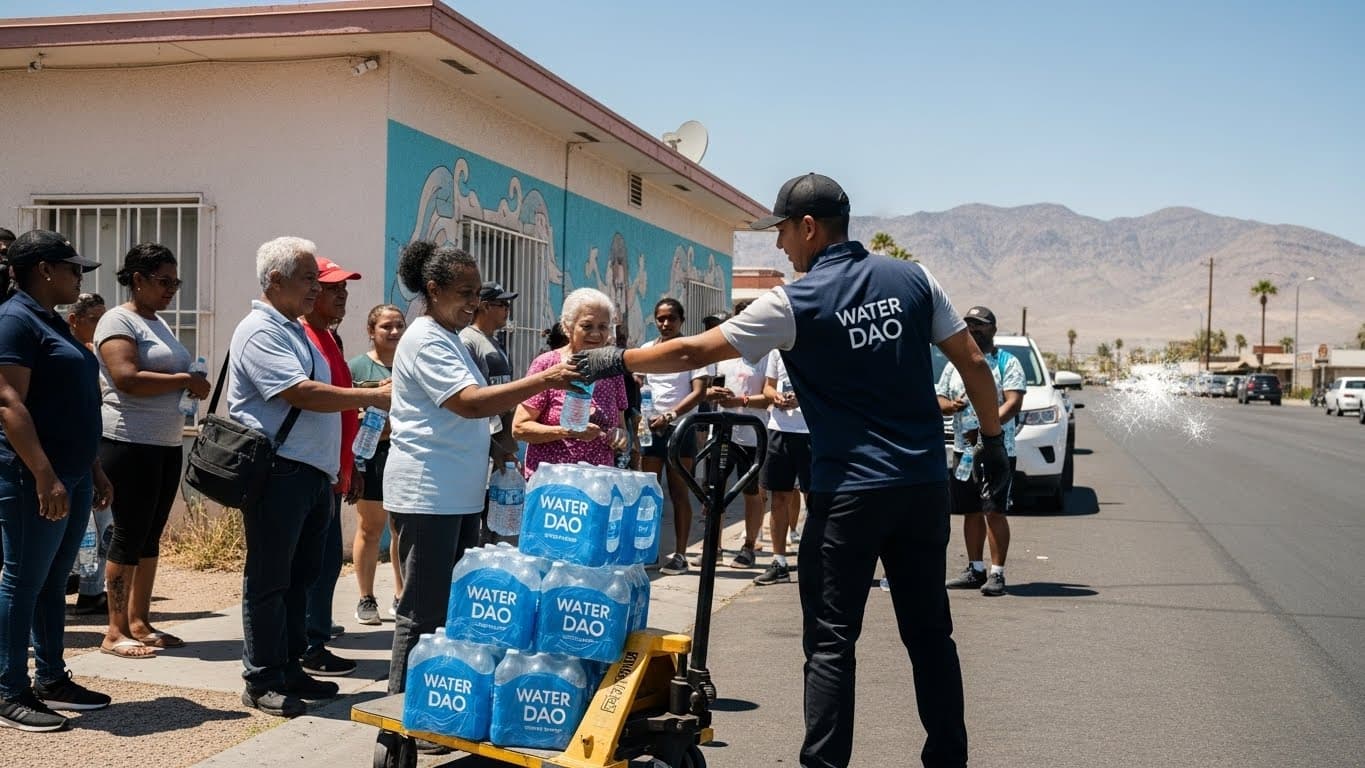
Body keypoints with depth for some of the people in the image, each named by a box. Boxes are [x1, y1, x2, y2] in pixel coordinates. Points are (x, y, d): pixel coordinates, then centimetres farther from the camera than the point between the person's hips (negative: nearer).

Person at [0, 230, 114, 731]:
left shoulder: (52, 322, 17)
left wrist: (94, 470, 21)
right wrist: (45, 476, -25)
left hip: (73, 476, 9)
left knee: (54, 581, 14)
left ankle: (51, 680, 22)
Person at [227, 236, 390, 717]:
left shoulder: (296, 330, 20)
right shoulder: (260, 332, -11)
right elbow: (301, 394, -22)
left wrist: (334, 470, 18)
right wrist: (375, 397, -19)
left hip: (312, 474, 9)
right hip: (278, 474, -9)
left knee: (300, 577, 14)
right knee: (269, 580, -1)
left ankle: (290, 669, 23)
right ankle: (262, 682, 7)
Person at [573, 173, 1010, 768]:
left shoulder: (795, 303, -8)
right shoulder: (913, 279, 4)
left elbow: (694, 352, -3)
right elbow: (973, 365, 6)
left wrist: (619, 361, 9)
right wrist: (992, 439, 17)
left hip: (850, 491, -5)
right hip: (925, 484, 5)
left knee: (830, 642, 2)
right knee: (929, 631, 14)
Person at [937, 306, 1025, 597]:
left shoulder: (1007, 362, -1)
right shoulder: (954, 365, 17)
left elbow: (1014, 403, -12)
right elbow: (938, 399, 16)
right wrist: (950, 405, -9)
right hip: (963, 449, 6)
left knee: (994, 512, -9)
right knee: (971, 512, 10)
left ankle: (997, 573, -6)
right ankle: (975, 570, 18)